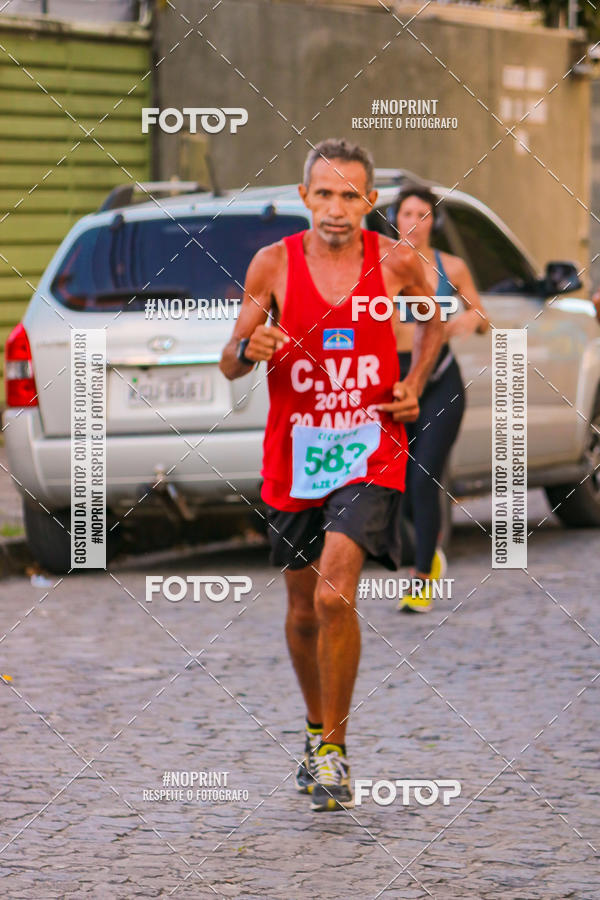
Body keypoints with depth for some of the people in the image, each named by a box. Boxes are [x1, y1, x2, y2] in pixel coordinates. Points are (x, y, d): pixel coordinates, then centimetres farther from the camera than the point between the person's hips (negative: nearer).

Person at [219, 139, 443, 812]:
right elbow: (228, 366, 0)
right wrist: (249, 348, -22)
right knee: (303, 606, 14)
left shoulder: (396, 263, -4)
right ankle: (317, 730, 38)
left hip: (368, 451, -2)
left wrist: (413, 387, 5)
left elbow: (431, 319, 18)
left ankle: (334, 750, -7)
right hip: (293, 453, 2)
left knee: (334, 594, -20)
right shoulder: (273, 264, -4)